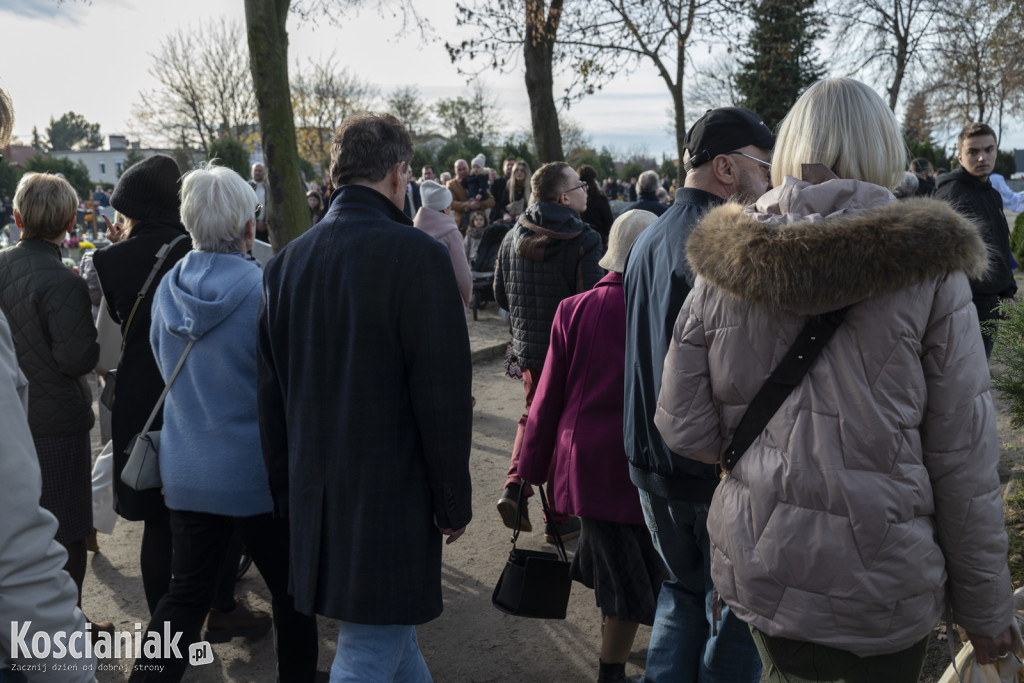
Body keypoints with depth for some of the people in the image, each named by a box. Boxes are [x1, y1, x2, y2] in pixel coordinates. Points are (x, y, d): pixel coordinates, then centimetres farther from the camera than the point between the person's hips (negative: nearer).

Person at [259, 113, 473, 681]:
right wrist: (454, 501, -4)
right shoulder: (417, 255, -14)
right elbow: (443, 394, -15)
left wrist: (286, 494, 19)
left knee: (392, 624, 24)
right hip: (391, 496, -7)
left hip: (313, 497, 7)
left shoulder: (286, 261, 6)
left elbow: (271, 394, 11)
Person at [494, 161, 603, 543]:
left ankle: (515, 487, 7)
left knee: (534, 415, 24)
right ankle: (559, 519, 18)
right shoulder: (583, 241, -18)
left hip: (527, 346, 5)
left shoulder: (513, 237, 1)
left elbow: (500, 295, 9)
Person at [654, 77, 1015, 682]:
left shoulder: (725, 264, -5)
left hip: (754, 569, 3)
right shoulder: (929, 267, -12)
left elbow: (684, 429, -6)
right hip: (879, 587, -2)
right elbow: (962, 458, -10)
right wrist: (987, 609, 2)